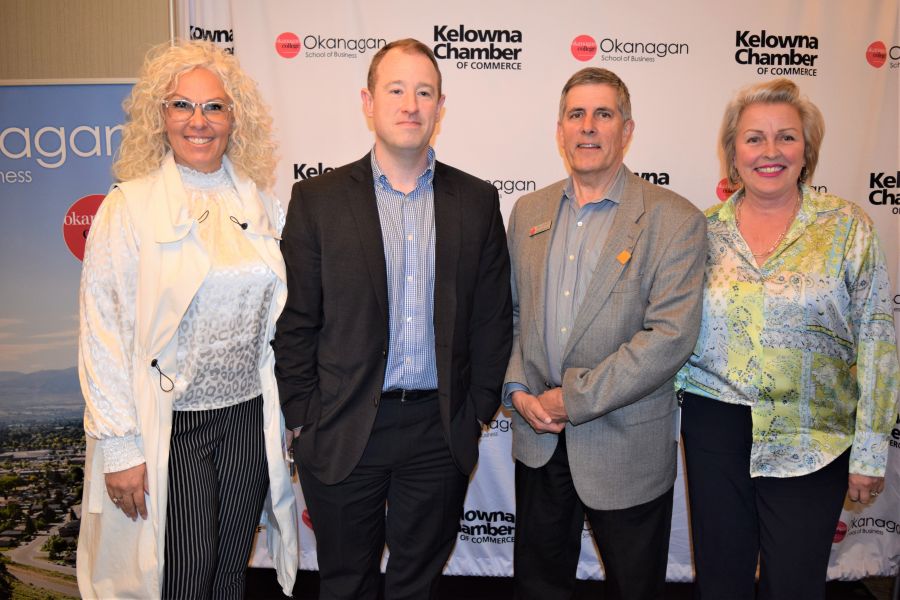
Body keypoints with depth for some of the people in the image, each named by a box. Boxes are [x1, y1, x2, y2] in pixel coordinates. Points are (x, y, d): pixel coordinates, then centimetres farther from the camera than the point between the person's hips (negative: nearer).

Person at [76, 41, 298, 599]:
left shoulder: (263, 206, 4)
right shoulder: (128, 206, -7)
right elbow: (102, 330, -8)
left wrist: (291, 420, 8)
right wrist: (118, 445, -11)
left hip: (248, 419, 4)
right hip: (166, 425, -3)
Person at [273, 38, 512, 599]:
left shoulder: (477, 200, 1)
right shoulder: (317, 199, -3)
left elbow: (492, 317, 4)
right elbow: (295, 322, -2)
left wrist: (479, 410, 1)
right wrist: (304, 420, -4)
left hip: (441, 431, 1)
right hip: (342, 432, -1)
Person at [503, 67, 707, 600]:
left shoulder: (676, 221, -11)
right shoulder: (528, 211, 6)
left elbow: (671, 336, -19)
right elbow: (509, 311, 8)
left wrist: (572, 399, -19)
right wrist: (517, 390, -7)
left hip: (627, 450, -4)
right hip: (538, 442, 4)